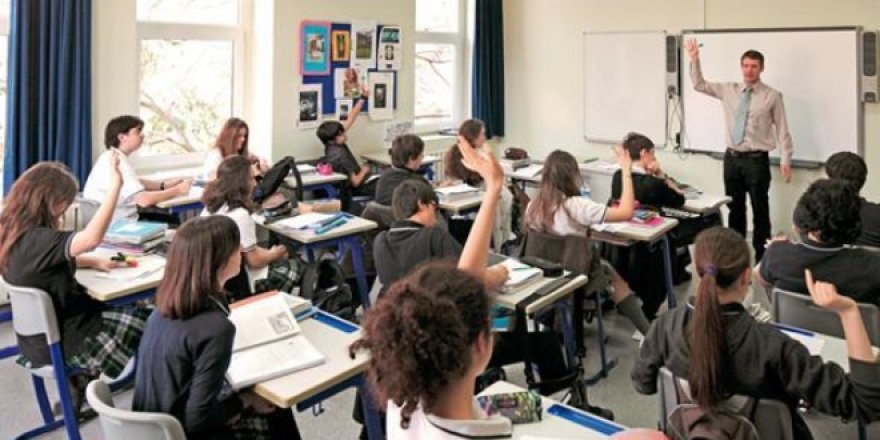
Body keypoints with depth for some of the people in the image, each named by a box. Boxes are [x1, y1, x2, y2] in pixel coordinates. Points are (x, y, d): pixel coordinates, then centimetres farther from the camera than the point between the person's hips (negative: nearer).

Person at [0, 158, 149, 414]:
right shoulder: (37, 240, -30)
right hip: (62, 342, -9)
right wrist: (115, 184, -44)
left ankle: (77, 394, 31)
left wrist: (94, 262, 6)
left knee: (129, 314, 25)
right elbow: (92, 238, -47)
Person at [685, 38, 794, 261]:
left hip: (757, 159, -3)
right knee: (735, 208, 12)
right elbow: (699, 84, 6)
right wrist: (694, 59, -6)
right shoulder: (728, 90, 7)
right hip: (732, 158, 3)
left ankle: (761, 255, 13)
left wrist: (786, 160, -6)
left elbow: (782, 129, -2)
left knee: (760, 210, 4)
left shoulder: (772, 96, -3)